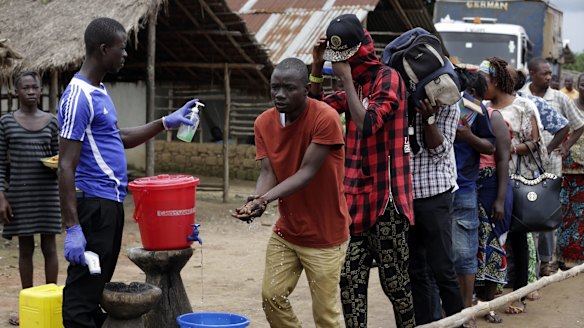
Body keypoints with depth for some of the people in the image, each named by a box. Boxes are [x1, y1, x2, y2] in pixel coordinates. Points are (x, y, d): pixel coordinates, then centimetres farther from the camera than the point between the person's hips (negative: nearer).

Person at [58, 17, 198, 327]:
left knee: (98, 289, 15)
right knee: (83, 294, -7)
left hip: (110, 203, 10)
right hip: (94, 205, -10)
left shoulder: (99, 91, 14)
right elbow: (66, 167, -20)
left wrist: (166, 122, 23)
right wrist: (72, 228, -23)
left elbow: (118, 138, 29)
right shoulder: (79, 97, -16)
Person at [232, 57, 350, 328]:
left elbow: (307, 172, -23)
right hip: (286, 231, 6)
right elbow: (267, 171, -7)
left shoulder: (325, 118, -20)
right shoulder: (264, 123, -2)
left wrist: (266, 198, -34)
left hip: (325, 234, -5)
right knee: (272, 296, 4)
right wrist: (256, 200, -28)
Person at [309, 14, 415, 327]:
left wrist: (347, 79, -16)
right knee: (350, 278, 6)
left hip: (385, 195, -7)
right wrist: (317, 67, 4)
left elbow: (367, 124, -21)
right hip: (355, 194, 8)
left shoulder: (387, 78, -10)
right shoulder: (353, 84, 16)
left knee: (394, 280, 2)